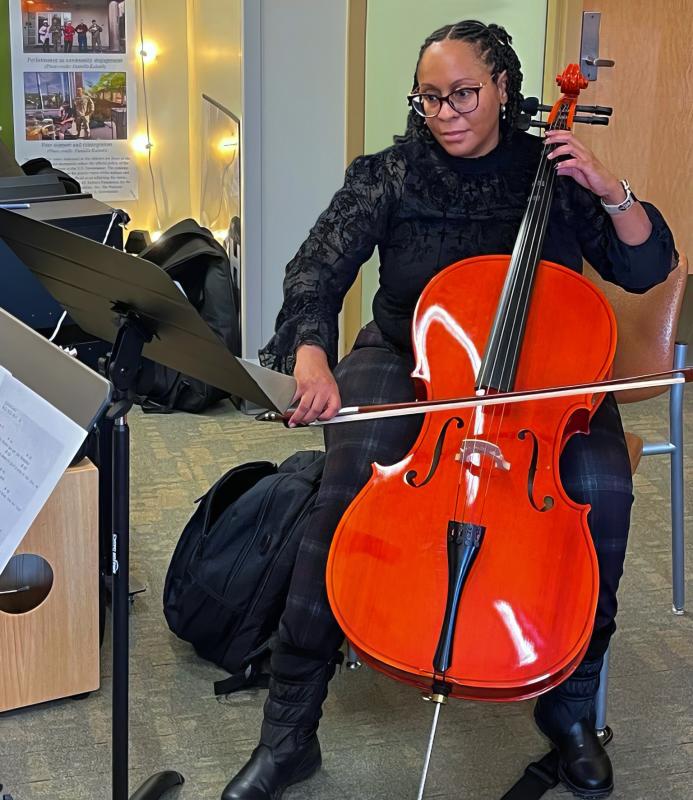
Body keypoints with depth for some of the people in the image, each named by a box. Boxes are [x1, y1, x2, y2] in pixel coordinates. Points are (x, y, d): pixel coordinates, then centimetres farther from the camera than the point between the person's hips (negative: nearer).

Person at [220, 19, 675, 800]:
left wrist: (612, 193, -16)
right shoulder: (388, 176, -2)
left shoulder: (552, 173, 0)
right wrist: (311, 358, -31)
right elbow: (317, 272, -12)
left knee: (601, 489, -27)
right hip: (407, 361, -1)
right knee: (353, 475, -30)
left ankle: (570, 706, -4)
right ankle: (289, 729, -21)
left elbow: (647, 269, 1)